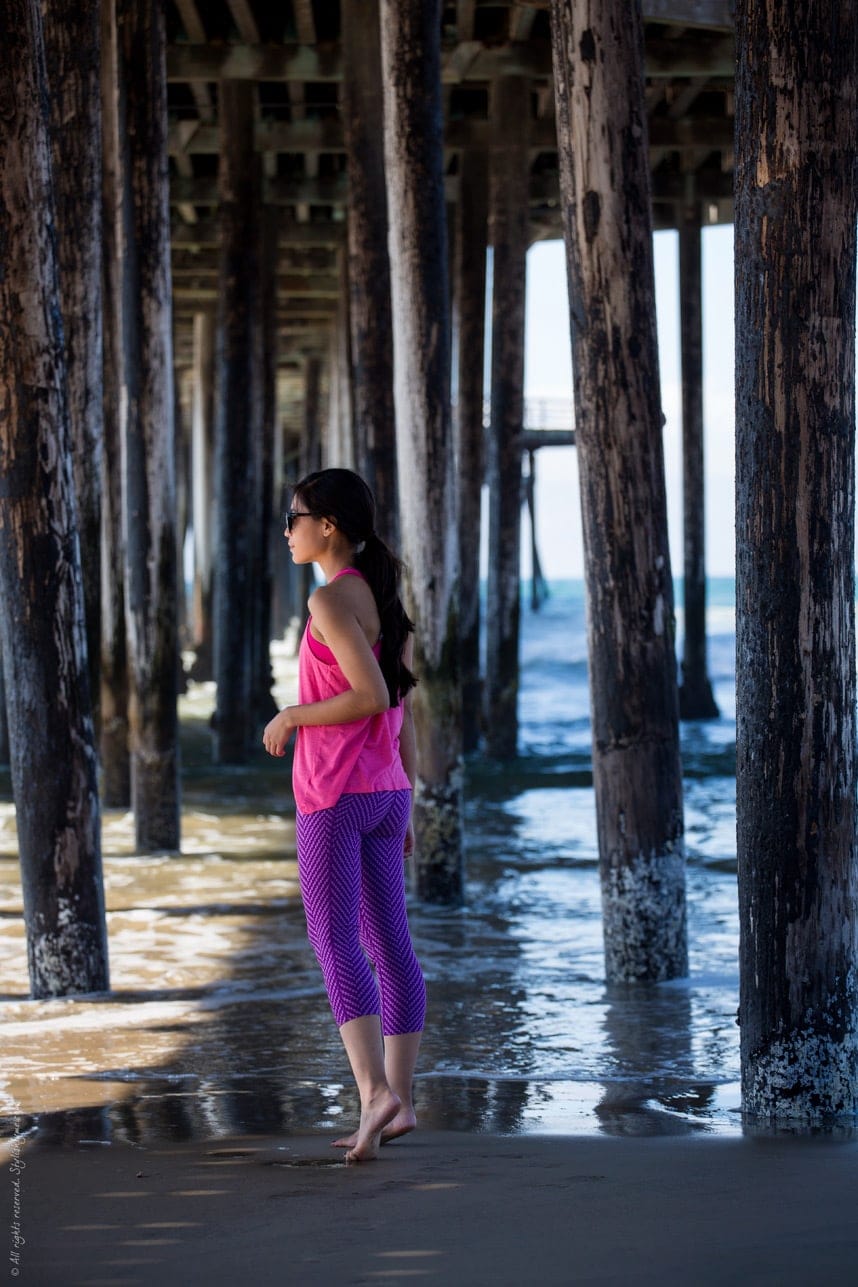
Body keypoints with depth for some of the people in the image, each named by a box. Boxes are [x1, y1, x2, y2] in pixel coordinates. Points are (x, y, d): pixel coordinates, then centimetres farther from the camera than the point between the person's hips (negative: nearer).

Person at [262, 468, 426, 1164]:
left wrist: (290, 717, -10)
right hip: (386, 792, 8)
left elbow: (372, 695, -22)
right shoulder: (387, 601, 13)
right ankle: (399, 1101, 9)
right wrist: (405, 806, 18)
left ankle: (375, 1090, -23)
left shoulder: (331, 599, -13)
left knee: (336, 945, -10)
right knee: (389, 945, 7)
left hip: (334, 794, -8)